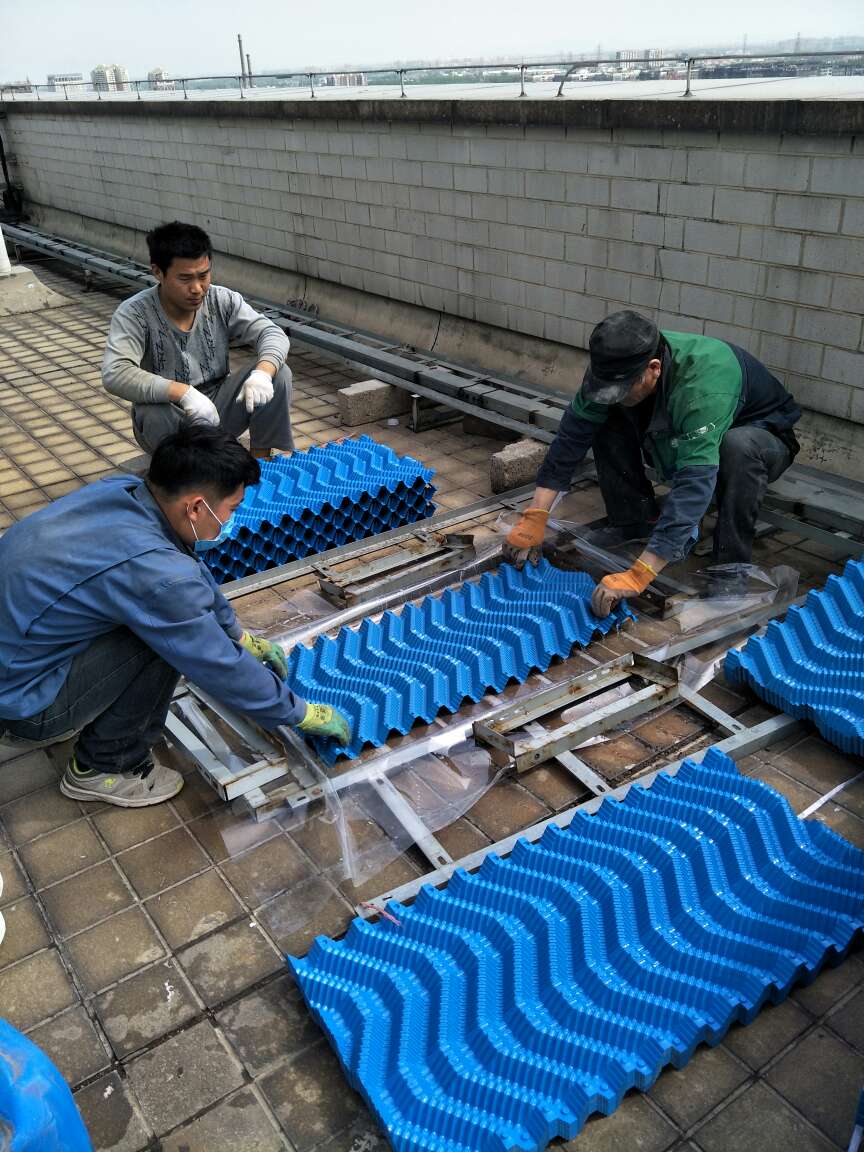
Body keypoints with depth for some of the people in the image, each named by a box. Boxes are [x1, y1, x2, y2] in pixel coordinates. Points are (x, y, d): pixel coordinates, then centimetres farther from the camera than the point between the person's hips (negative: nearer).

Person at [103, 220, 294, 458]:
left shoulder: (222, 301, -6)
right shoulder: (134, 313, -18)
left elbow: (273, 333, -12)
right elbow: (114, 374, -32)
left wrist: (262, 373, -36)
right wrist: (183, 392, -43)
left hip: (218, 405, 4)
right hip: (167, 409, -3)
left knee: (279, 373, -17)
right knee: (156, 416, -39)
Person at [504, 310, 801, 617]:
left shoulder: (703, 384, -42)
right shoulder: (615, 368, -23)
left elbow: (693, 486, -48)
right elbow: (571, 437, -19)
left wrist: (636, 576, -53)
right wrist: (533, 519, -26)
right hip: (682, 437, 5)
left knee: (738, 446, -40)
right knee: (606, 423, -14)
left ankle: (731, 567, -22)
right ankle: (637, 521, 1)